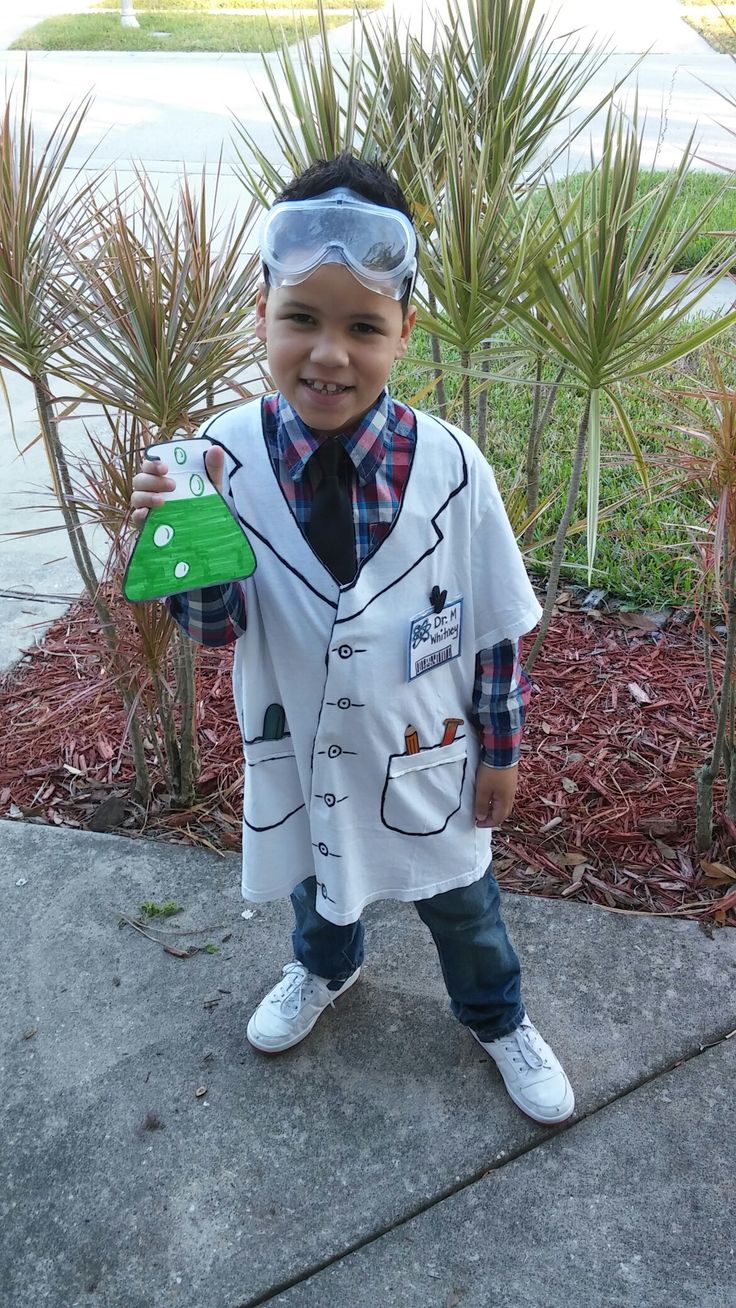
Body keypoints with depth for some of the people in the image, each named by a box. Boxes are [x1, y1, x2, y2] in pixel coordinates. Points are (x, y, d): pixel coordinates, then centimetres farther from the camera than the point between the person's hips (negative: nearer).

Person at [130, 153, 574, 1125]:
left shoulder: (449, 466, -23)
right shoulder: (229, 455, -20)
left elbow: (497, 626, -11)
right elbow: (219, 627, -13)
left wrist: (501, 750, -2)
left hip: (427, 754, -1)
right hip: (299, 751, 2)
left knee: (458, 901, 24)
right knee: (314, 879, 31)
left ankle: (497, 1020, 57)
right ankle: (325, 970, 67)